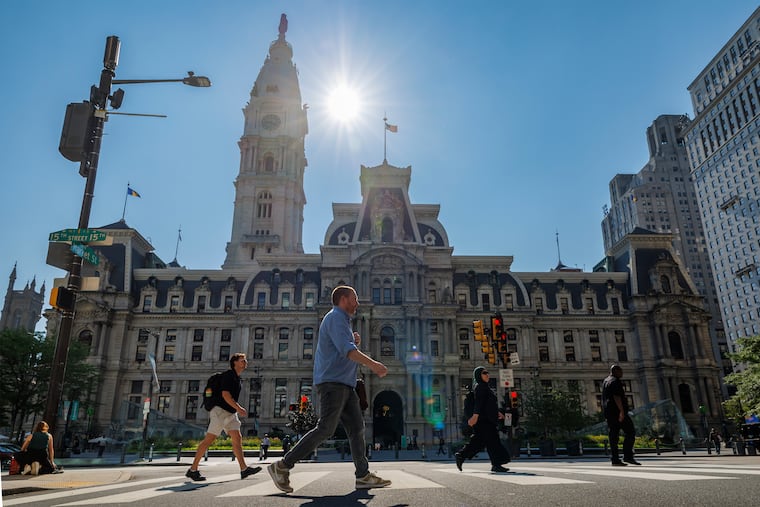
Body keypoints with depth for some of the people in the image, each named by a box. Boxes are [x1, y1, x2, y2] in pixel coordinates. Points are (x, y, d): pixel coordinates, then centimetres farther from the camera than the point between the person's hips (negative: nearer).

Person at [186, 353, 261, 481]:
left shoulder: (239, 379, 17)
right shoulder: (228, 375, -10)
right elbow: (225, 395, -19)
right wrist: (239, 408, -21)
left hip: (231, 413, 9)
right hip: (220, 410, -9)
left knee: (237, 439, -2)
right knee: (209, 439, -6)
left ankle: (244, 469, -6)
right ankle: (193, 469, 3)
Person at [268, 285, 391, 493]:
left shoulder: (342, 321, 25)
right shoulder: (335, 317, -7)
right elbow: (345, 349, -22)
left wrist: (354, 342, 11)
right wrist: (372, 364, -27)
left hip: (344, 384, 10)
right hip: (332, 382, -10)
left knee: (356, 427, 4)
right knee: (325, 429, -13)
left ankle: (363, 476, 5)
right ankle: (282, 466, -7)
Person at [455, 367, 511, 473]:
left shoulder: (484, 387, 21)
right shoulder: (480, 386, -10)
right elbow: (478, 402, -22)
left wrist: (497, 412, 22)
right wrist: (475, 415, -30)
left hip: (487, 419, 10)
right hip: (484, 419, -10)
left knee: (478, 442, 10)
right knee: (492, 441, -5)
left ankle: (460, 456, 12)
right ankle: (496, 464, 0)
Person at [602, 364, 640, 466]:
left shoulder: (605, 381, 21)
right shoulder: (616, 381, -8)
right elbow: (617, 397, -20)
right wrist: (622, 411, -24)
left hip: (608, 412, 9)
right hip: (617, 411, -9)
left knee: (613, 435, 5)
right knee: (630, 432, -3)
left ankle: (615, 459, 2)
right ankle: (627, 456, -10)